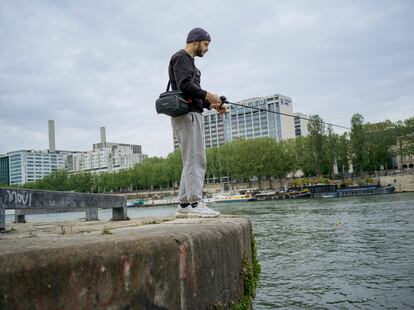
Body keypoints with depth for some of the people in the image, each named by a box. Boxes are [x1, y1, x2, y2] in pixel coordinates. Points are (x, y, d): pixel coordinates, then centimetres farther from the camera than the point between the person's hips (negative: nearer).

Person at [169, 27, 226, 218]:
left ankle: (184, 205, 10)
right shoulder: (181, 58, -3)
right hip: (187, 115, -10)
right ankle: (195, 204, -13)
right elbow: (185, 85, -19)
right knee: (195, 160, -13)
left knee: (191, 161, 8)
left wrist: (212, 105, 14)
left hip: (192, 115, 10)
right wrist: (208, 95, -11)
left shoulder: (189, 61, 28)